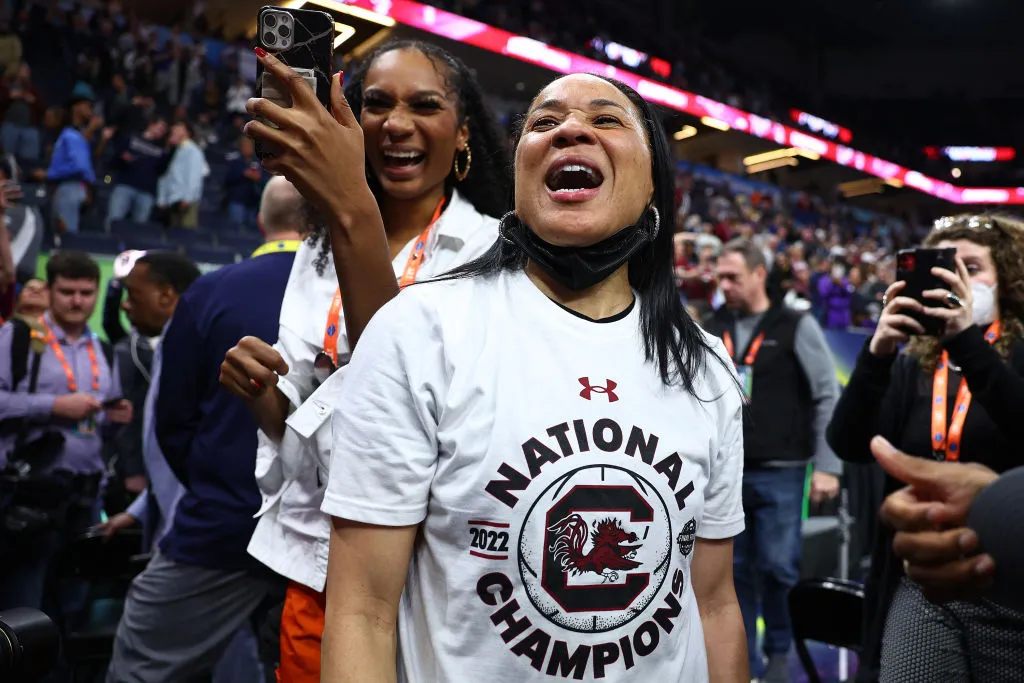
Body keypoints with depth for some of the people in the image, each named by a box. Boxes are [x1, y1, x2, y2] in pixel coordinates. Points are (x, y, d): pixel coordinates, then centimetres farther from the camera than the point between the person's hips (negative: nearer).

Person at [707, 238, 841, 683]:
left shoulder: (796, 327, -2)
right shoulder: (713, 330, 10)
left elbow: (828, 398, -3)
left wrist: (826, 466, -7)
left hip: (778, 471, -4)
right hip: (724, 471, 4)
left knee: (777, 566, -2)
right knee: (736, 570, 8)